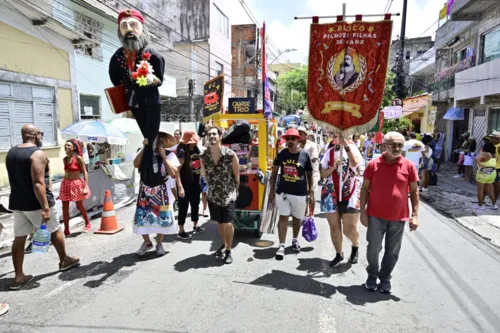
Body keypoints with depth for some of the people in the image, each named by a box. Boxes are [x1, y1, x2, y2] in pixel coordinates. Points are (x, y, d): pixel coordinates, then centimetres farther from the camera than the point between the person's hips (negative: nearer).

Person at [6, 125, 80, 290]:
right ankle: (64, 261, 28)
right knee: (55, 231, 13)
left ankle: (18, 277, 14)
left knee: (19, 238, 10)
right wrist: (45, 208, -26)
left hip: (17, 203, 7)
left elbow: (16, 178, 20)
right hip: (36, 203, -7)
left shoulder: (11, 153, 9)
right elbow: (38, 183, -25)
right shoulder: (37, 153, -18)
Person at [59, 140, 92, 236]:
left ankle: (87, 224, 33)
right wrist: (65, 184, 15)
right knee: (65, 208, 3)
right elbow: (66, 172, 15)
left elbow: (85, 173, -13)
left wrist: (85, 187, -19)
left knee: (80, 206, 9)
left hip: (76, 184, -5)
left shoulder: (78, 158, -11)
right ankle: (66, 230, 12)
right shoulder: (65, 159, 6)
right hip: (66, 184, 5)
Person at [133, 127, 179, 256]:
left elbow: (173, 173, -14)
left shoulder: (170, 154, -4)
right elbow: (136, 164, -17)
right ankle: (147, 242, 27)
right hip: (145, 190, 1)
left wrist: (164, 157, -15)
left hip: (162, 191, -1)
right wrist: (144, 148, -17)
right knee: (142, 216, 4)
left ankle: (159, 243, 26)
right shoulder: (145, 151, 0)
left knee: (162, 217, 4)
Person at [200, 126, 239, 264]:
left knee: (228, 224, -5)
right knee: (219, 223, 16)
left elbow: (236, 175, -3)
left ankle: (228, 251, 16)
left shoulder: (230, 154, -16)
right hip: (213, 195, 3)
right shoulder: (203, 156, -6)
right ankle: (224, 244, 40)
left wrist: (235, 191, 7)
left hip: (228, 195, -3)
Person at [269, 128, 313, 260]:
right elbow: (274, 172, 4)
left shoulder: (305, 155, -6)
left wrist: (310, 191, 0)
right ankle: (281, 246, 8)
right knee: (283, 217, 1)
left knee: (297, 218, 15)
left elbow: (309, 174, 2)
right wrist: (271, 191, 1)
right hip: (282, 192, 0)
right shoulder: (281, 154, -2)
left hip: (300, 193, 0)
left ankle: (295, 240, 38)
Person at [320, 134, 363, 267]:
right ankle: (339, 255, 25)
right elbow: (323, 174, 6)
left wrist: (346, 145, -25)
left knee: (350, 229, 0)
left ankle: (355, 246, 34)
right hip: (331, 194, 3)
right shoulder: (330, 152, 6)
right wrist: (333, 167, -11)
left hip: (351, 193, -3)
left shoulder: (353, 148, -3)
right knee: (334, 227, 8)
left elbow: (355, 163, -25)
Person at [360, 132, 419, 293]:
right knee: (373, 248, 7)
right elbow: (365, 189, 0)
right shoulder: (373, 164, -5)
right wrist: (363, 212, -4)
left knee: (392, 251, 12)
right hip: (376, 216, -1)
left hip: (398, 217, 1)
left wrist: (415, 215, -3)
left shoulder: (409, 166, -3)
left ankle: (385, 278, 32)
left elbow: (414, 191, 3)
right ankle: (372, 275, 31)